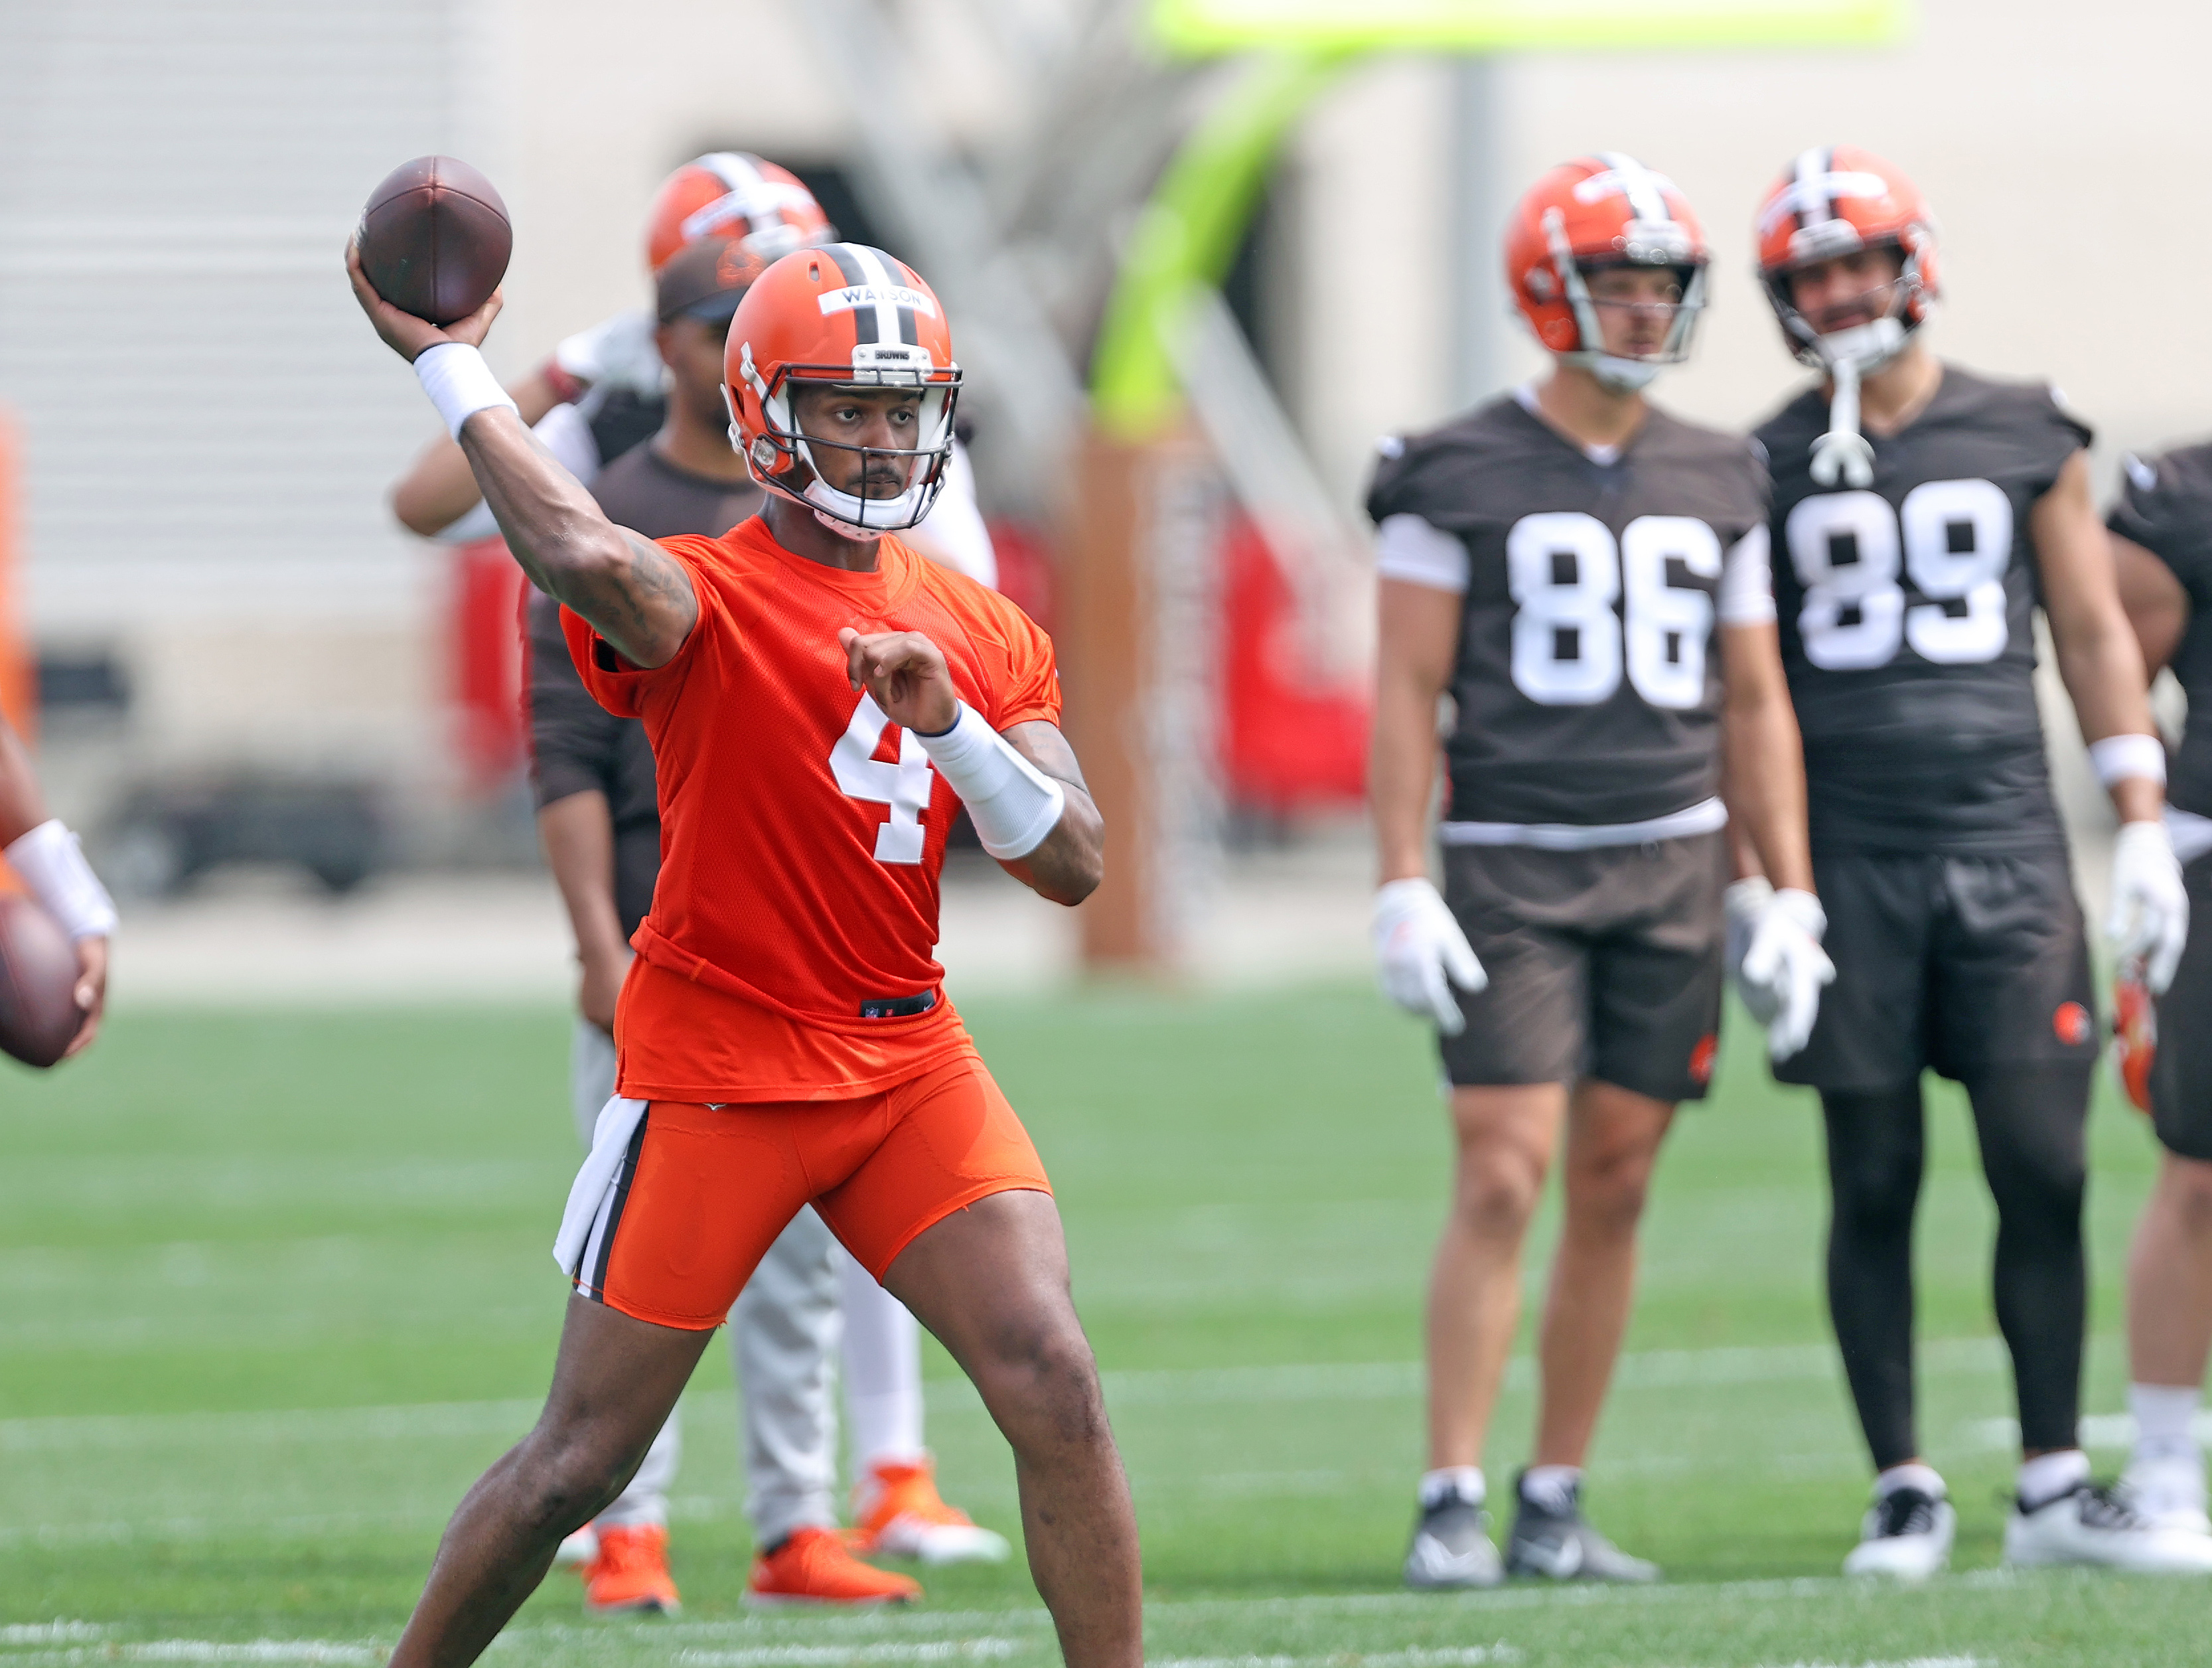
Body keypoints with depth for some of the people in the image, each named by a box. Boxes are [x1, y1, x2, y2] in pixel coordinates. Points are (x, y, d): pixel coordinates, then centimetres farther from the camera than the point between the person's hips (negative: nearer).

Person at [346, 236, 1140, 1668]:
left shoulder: (986, 634, 9)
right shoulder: (705, 597, -11)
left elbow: (1074, 865, 2)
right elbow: (591, 561, -36)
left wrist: (950, 724, -15)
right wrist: (448, 364, -27)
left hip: (910, 1055, 5)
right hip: (715, 1065, -5)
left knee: (1056, 1388, -11)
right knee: (580, 1464, 2)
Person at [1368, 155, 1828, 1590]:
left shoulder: (1717, 485, 10)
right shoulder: (1459, 476, -2)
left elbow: (1753, 703, 13)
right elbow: (1408, 690, -3)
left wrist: (1790, 898, 8)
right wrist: (1403, 888, -11)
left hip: (1674, 868, 4)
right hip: (1513, 872, -4)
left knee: (1615, 1188, 4)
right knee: (1503, 1177, -12)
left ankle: (1556, 1509, 11)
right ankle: (1452, 1503, -9)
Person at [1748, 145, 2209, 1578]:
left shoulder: (2026, 439, 7)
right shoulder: (1771, 466, 6)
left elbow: (2095, 634, 10)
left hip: (2006, 840, 0)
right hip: (1847, 854, 0)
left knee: (2043, 1168, -4)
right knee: (1875, 1181, 1)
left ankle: (2055, 1488, 3)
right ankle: (1905, 1492, 7)